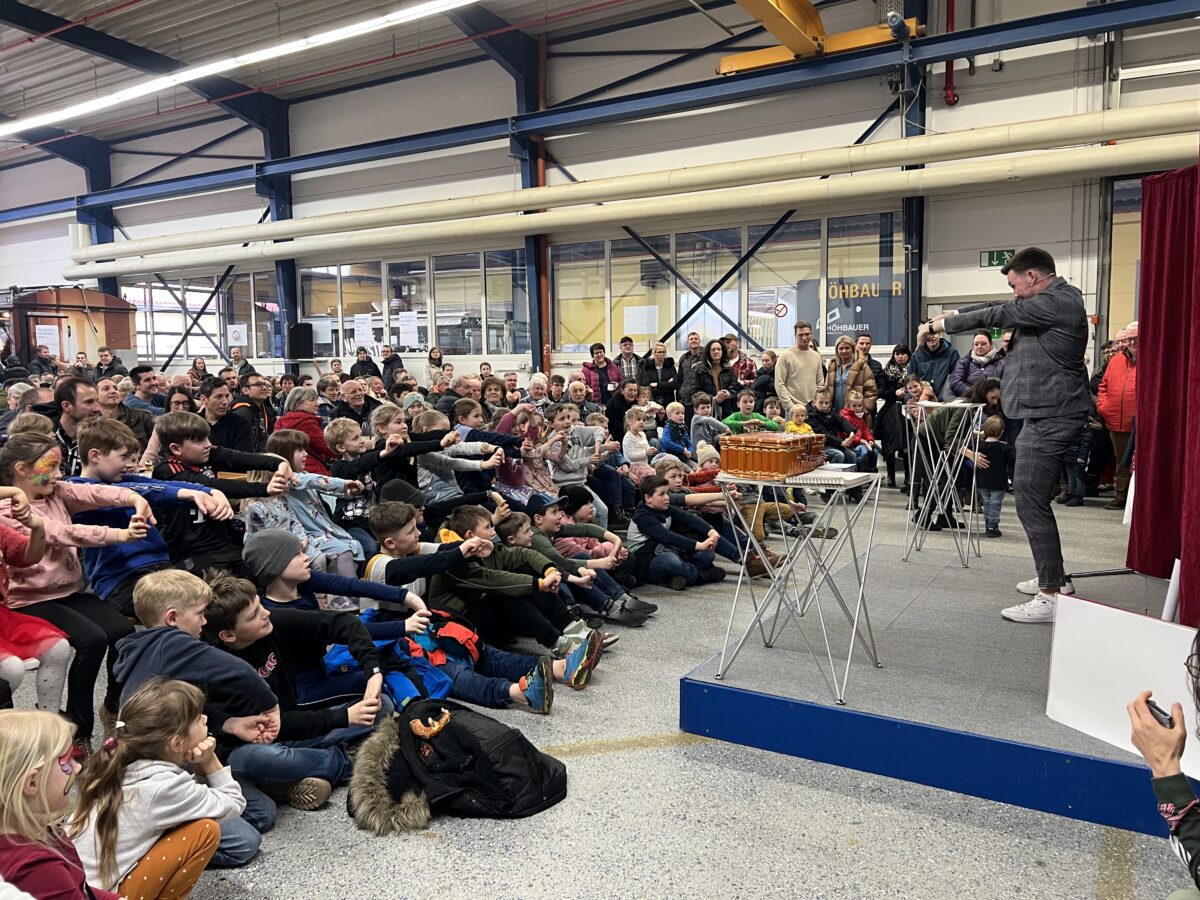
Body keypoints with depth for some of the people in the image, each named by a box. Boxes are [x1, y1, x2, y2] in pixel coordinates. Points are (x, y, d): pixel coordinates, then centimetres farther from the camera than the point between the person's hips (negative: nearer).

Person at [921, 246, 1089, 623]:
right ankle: (1053, 577, 26)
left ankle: (1052, 596, -8)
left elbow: (996, 315, -13)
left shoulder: (1057, 301, -13)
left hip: (1050, 416, -11)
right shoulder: (1055, 301, 18)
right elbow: (1004, 312, 20)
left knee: (1031, 500, -11)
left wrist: (937, 325, -5)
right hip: (1045, 413, 11)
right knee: (1031, 496, 16)